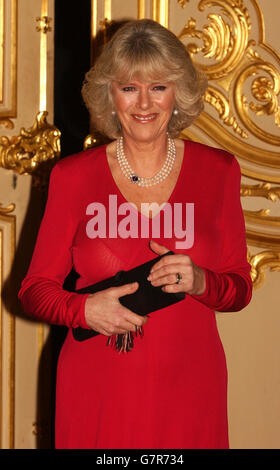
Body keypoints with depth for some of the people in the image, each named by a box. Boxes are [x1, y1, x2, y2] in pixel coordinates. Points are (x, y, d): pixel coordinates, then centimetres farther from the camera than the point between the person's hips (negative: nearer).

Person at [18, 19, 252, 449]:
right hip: (97, 392, -1)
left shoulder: (218, 171, 1)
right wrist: (85, 309, -17)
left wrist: (198, 281, -16)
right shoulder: (72, 176, -3)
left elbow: (239, 289, 6)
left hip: (189, 387, 1)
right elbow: (35, 289, 3)